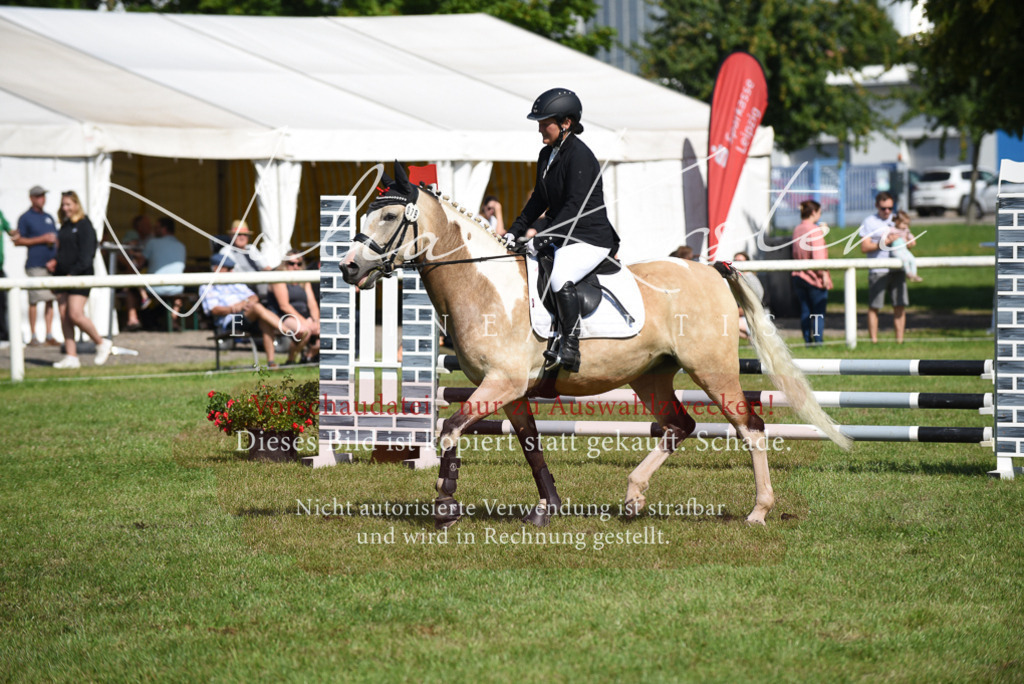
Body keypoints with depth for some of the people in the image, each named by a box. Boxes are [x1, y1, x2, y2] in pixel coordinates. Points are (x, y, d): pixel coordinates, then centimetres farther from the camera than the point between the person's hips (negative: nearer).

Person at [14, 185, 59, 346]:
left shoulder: (49, 218, 19)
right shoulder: (26, 218, 1)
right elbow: (18, 241, -6)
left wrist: (54, 240, 2)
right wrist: (42, 239, -10)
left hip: (51, 264, 6)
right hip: (35, 265, -6)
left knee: (50, 300, 3)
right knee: (34, 300, -7)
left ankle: (49, 336, 5)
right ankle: (33, 336, -3)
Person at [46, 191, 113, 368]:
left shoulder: (84, 225, -7)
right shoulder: (65, 226, 17)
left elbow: (86, 254, -14)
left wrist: (74, 273, -20)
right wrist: (54, 263, 6)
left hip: (80, 276, -8)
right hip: (63, 277, 8)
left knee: (76, 315, -15)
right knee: (64, 317, 2)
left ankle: (102, 344, 4)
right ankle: (71, 357, 4)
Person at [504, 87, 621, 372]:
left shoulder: (579, 156, -17)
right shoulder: (547, 155, 11)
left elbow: (575, 205, -24)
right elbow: (540, 199, 19)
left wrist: (545, 237, -30)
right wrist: (515, 232, 10)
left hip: (591, 237, -10)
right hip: (563, 236, 10)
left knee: (560, 277, -33)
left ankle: (570, 349, -28)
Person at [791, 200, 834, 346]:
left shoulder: (797, 230, 9)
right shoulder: (815, 230, -13)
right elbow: (818, 255, -20)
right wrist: (824, 274, -16)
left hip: (799, 276, 7)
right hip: (814, 277, -7)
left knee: (805, 311, 8)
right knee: (819, 312, -1)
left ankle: (807, 342, 8)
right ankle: (818, 341, -5)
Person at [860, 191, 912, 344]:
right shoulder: (869, 222, 3)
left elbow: (911, 242, 18)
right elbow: (864, 247, -6)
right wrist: (884, 243, -17)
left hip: (897, 270, 4)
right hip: (878, 271, -4)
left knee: (900, 306, 1)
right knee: (874, 307, -3)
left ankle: (900, 339, 6)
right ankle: (874, 340, 2)